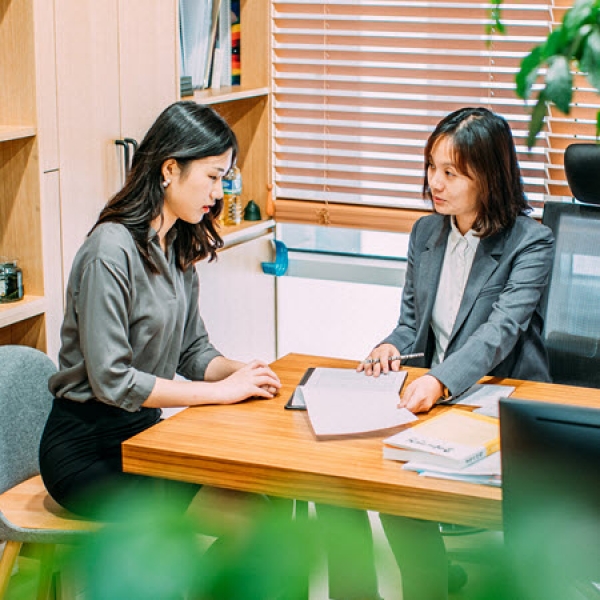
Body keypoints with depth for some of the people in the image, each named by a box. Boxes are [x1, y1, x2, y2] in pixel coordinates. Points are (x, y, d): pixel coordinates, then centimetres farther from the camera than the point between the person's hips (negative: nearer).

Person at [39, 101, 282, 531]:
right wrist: (221, 390, -19)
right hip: (87, 451, -8)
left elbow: (193, 350, 14)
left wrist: (240, 371, -8)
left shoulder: (179, 248, 9)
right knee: (247, 516, -17)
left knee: (266, 498, -8)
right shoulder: (111, 251, -19)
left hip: (144, 433, 9)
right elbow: (111, 380, -23)